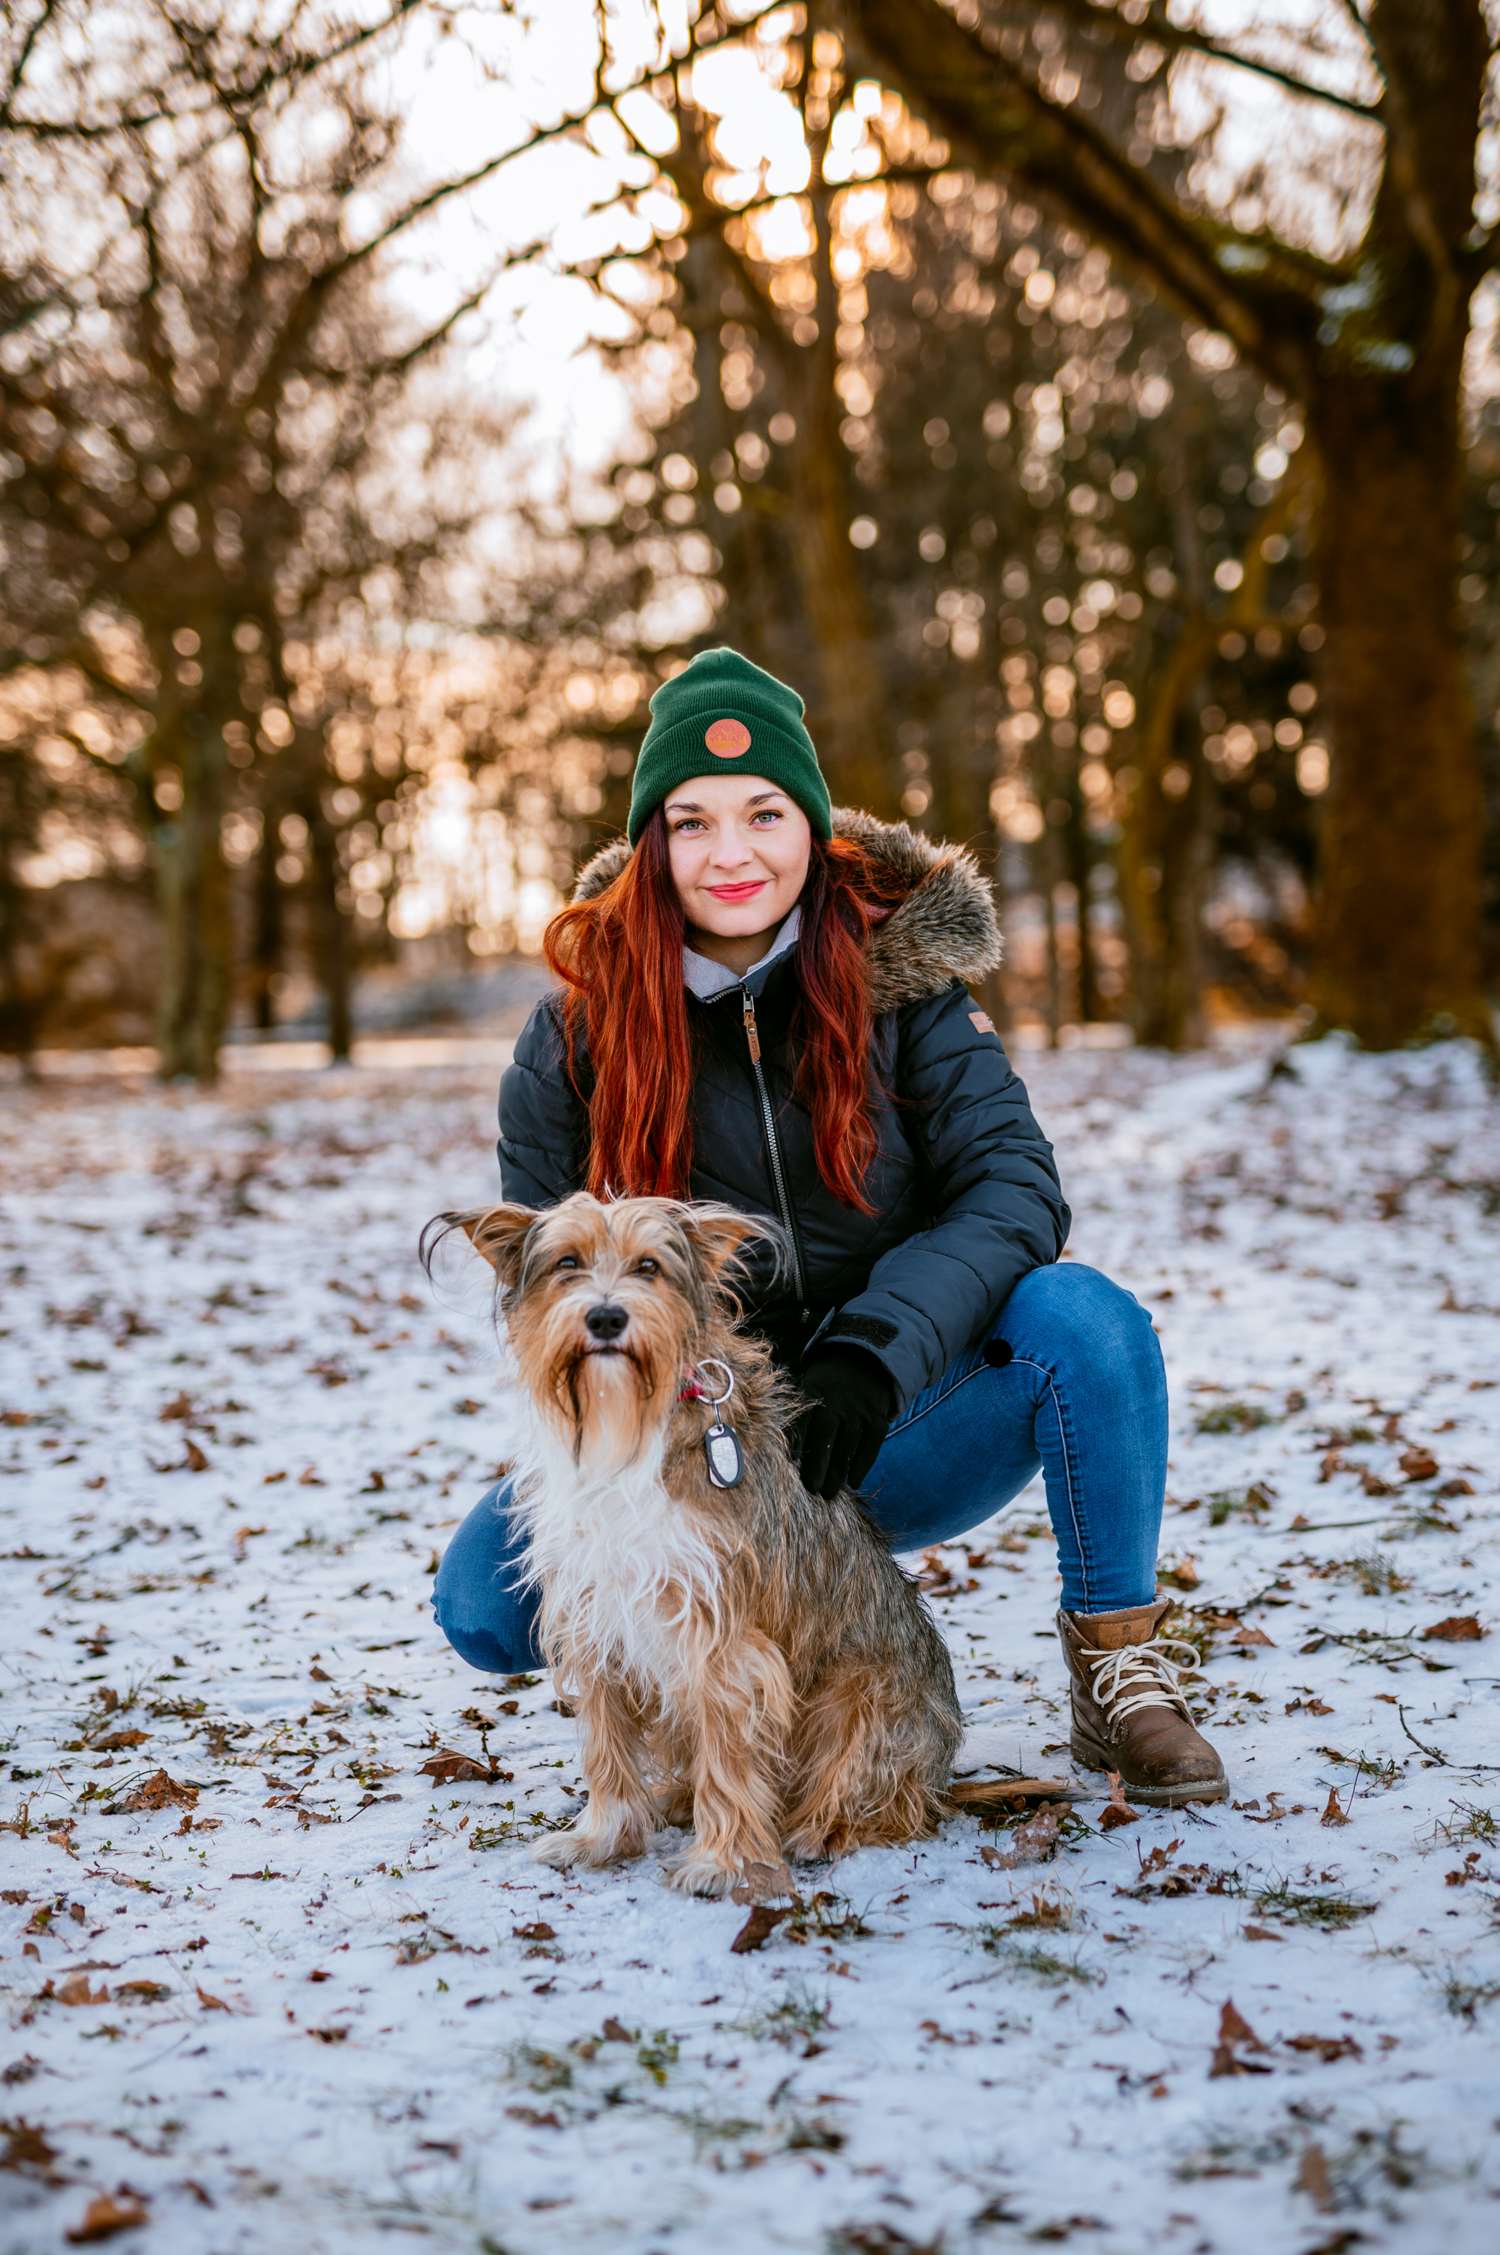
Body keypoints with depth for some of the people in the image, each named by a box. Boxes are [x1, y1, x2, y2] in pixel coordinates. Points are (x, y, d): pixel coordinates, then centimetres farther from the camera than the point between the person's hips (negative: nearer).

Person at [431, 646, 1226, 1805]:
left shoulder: (898, 974, -5)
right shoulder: (578, 1030, -3)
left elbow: (1013, 1184, -13)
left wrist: (873, 1354, -29)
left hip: (895, 1443, 0)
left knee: (1082, 1315, -29)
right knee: (485, 1597, -23)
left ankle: (1118, 1664, -7)